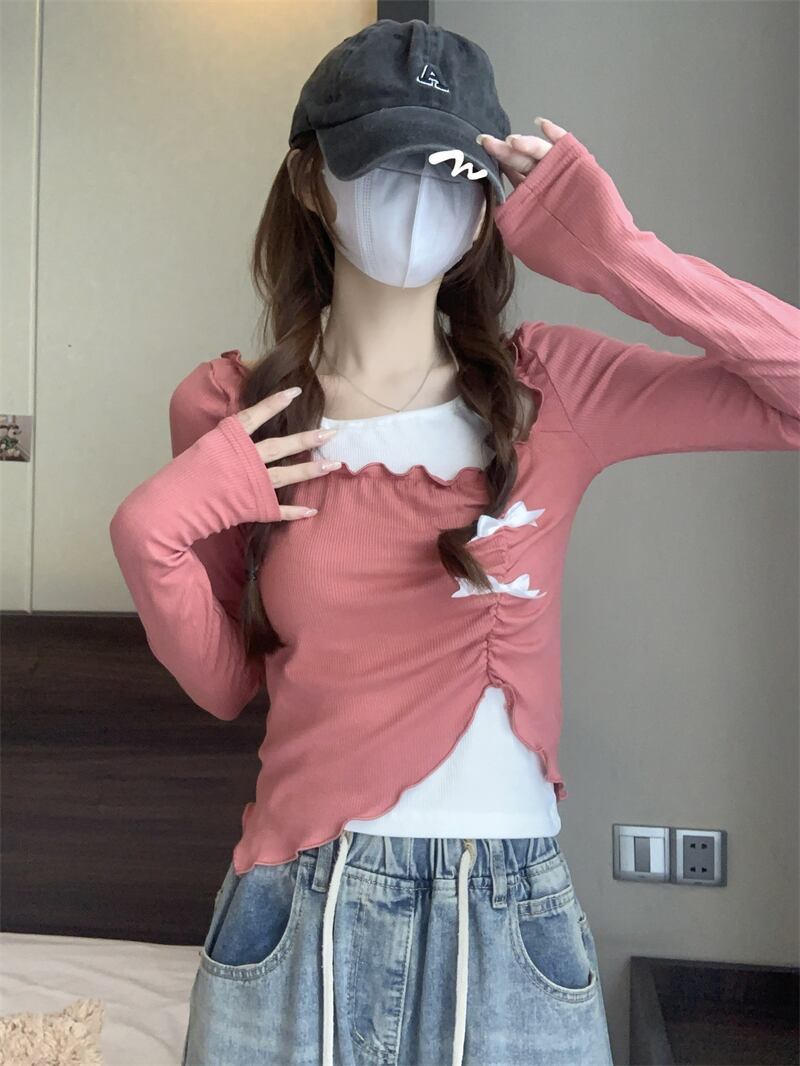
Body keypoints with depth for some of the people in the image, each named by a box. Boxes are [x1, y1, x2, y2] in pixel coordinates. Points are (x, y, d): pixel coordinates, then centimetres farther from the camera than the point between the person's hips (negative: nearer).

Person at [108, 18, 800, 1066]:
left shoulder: (552, 387, -6)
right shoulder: (226, 415, -4)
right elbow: (227, 683, 4)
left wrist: (618, 256, -18)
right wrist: (150, 535, -13)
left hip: (512, 912, 0)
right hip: (302, 910, 1)